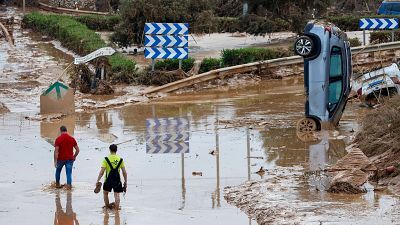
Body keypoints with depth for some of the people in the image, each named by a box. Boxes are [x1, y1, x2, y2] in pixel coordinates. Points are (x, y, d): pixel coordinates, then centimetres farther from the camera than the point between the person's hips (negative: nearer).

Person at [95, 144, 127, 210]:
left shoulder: (106, 159, -6)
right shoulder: (120, 159, 1)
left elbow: (102, 171, -11)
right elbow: (124, 172, 0)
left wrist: (98, 181, -8)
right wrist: (125, 182, 9)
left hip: (108, 180, -1)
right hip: (117, 180, 1)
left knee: (105, 193, 21)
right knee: (117, 195, 5)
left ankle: (107, 207, 26)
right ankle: (117, 208, -1)